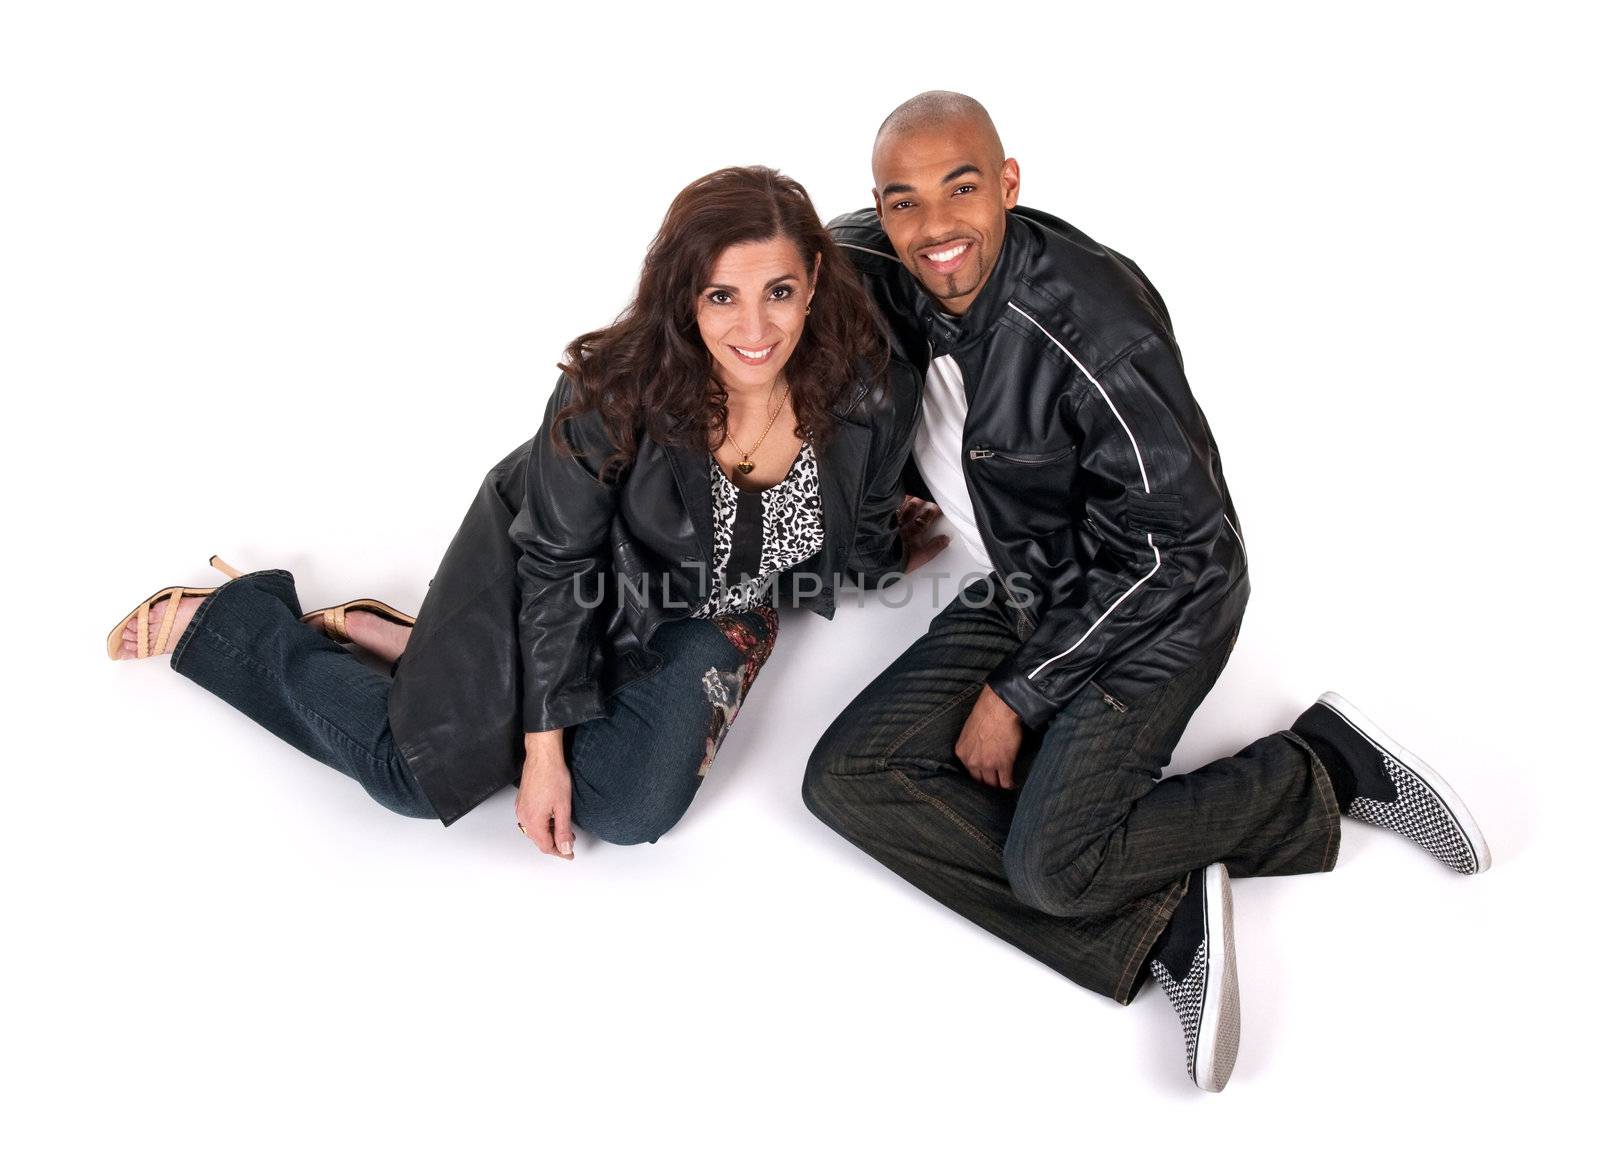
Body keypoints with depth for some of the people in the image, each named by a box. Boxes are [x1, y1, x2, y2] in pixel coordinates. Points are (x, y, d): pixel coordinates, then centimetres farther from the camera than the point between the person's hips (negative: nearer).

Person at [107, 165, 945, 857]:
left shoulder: (872, 395, -26)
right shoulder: (614, 389, -33)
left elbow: (860, 537, -2)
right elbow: (557, 562, -23)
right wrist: (544, 744, -21)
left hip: (703, 610, 4)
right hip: (560, 565, -3)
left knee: (631, 810, -13)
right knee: (419, 773, -4)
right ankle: (218, 618, 23)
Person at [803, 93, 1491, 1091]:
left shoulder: (1090, 322, -28)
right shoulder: (876, 273, -9)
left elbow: (1170, 544, -22)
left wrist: (1015, 694, -17)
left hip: (1156, 601, -7)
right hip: (1023, 591, 7)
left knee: (1050, 864, -23)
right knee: (847, 778, -9)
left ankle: (1325, 769, 0)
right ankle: (1160, 922, -12)